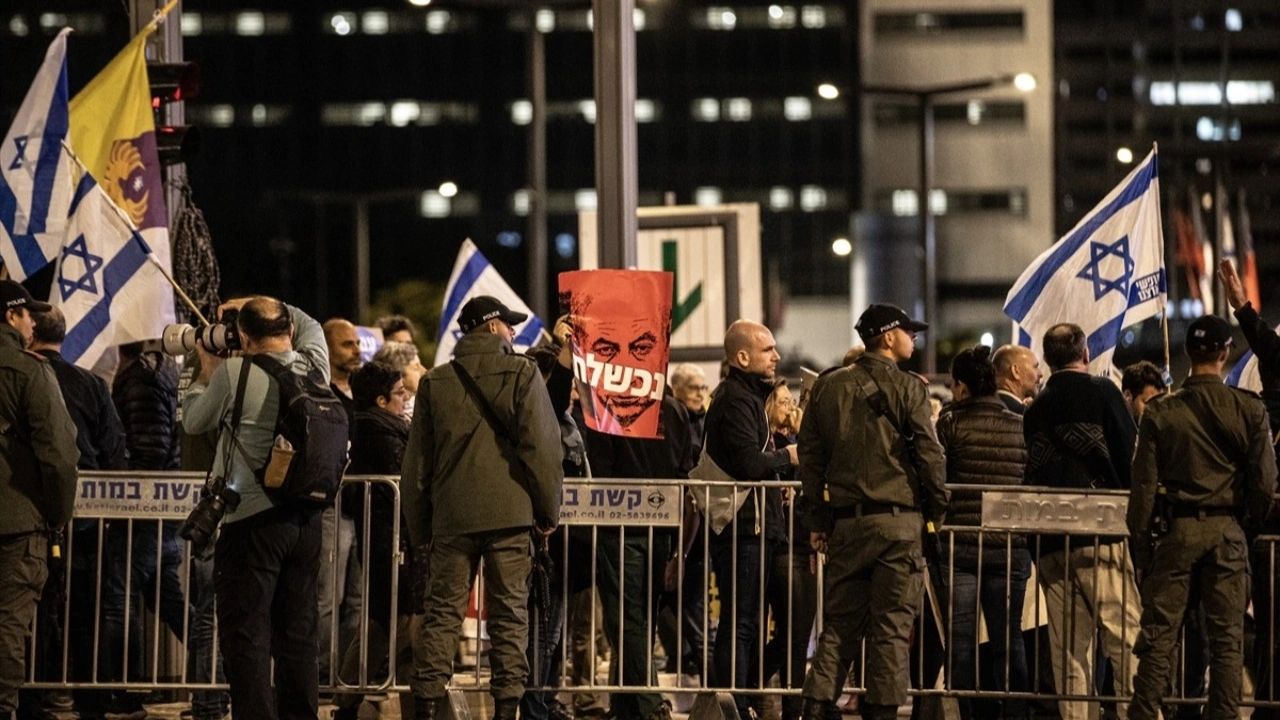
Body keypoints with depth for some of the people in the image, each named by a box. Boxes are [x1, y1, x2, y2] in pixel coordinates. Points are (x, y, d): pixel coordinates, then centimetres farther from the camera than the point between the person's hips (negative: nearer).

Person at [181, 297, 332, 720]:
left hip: (252, 516, -6)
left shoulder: (234, 373, -12)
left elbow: (194, 422, 4)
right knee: (298, 634, 13)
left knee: (247, 636, -2)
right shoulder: (314, 368, 4)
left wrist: (206, 370, 16)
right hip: (307, 516, 6)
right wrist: (265, 305, 27)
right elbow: (310, 325, 27)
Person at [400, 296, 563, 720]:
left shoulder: (435, 383, 7)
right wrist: (548, 510, 3)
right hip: (509, 513, -2)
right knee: (509, 614, 2)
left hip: (452, 517, 2)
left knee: (442, 613, 5)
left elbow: (417, 461, 9)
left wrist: (419, 525, 16)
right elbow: (541, 446, -6)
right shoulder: (522, 374, -2)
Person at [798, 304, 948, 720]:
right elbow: (928, 455, -8)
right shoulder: (906, 389, -5)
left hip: (846, 521, 4)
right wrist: (937, 510, 4)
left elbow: (810, 456, 10)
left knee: (839, 623, 9)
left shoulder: (828, 387, 9)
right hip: (898, 520, -4)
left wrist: (818, 521, 15)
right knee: (891, 625, 0)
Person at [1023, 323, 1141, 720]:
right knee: (1125, 636, -6)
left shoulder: (1035, 409, 13)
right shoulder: (1102, 392, 0)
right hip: (1102, 534, -4)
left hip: (1050, 542, 4)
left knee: (1068, 649, 5)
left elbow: (1031, 474, 16)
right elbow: (1131, 455, -3)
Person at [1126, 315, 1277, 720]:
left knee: (1159, 634, 3)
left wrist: (1140, 542, 6)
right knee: (1227, 637, 5)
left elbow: (1144, 486, -1)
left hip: (1175, 531, 0)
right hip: (1227, 532, 0)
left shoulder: (1160, 413, -2)